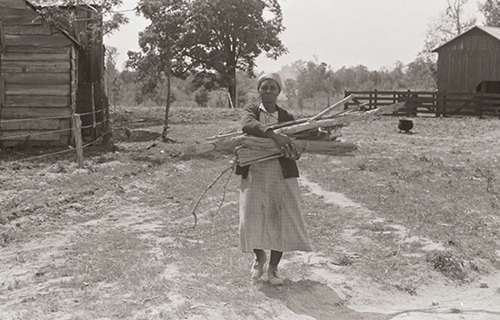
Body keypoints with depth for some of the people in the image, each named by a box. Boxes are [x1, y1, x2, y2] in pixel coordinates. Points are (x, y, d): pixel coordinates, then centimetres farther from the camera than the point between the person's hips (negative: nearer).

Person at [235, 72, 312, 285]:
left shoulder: (286, 117, 7)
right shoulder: (251, 110, 3)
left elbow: (293, 147, 2)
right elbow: (247, 125, -21)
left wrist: (294, 153, -23)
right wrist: (274, 135, -36)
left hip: (282, 177, 1)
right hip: (254, 175, -1)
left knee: (282, 222, 0)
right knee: (252, 222, -6)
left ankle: (273, 268, 19)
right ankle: (259, 257, 25)